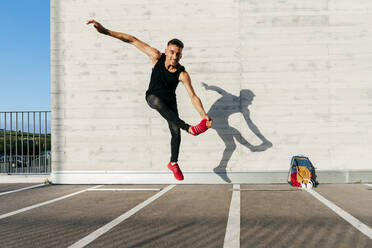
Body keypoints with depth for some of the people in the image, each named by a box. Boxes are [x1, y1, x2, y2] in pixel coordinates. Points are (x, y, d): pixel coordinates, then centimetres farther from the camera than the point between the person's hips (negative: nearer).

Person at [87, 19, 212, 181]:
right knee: (158, 103, -39)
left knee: (176, 132, -3)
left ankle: (173, 163, 22)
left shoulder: (182, 74, -26)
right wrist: (106, 31, -26)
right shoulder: (157, 57, -24)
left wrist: (204, 116, -42)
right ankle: (188, 128, -37)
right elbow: (133, 40, -21)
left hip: (169, 101, 1)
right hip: (153, 96, -1)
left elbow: (193, 97, -28)